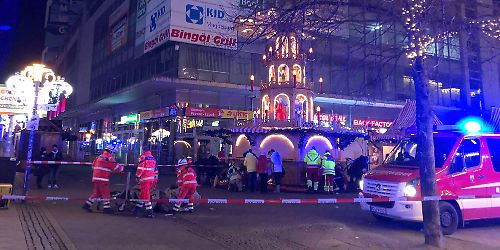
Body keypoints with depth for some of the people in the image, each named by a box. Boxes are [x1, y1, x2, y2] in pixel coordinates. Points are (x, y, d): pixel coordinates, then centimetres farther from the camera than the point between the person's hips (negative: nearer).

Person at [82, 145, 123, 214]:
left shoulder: (98, 157, 14)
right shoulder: (109, 158, -9)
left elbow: (93, 166, 21)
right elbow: (116, 168, -7)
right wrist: (122, 167, 10)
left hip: (95, 177, 8)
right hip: (103, 179, -8)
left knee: (96, 192, 17)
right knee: (106, 193, 0)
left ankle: (87, 205, 18)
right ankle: (106, 207, 3)